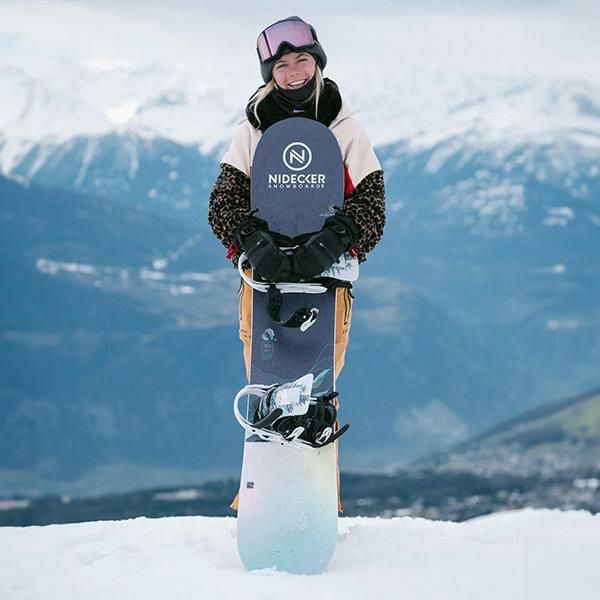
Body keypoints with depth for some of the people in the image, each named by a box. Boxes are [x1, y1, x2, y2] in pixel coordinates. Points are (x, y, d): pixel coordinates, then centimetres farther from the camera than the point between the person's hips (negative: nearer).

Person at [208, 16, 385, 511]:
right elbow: (223, 203, 3)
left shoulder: (345, 129, 6)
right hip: (263, 272, 1)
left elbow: (370, 206, 1)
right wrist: (254, 242, -16)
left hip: (327, 275, -1)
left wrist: (329, 245, -18)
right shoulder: (253, 130, 9)